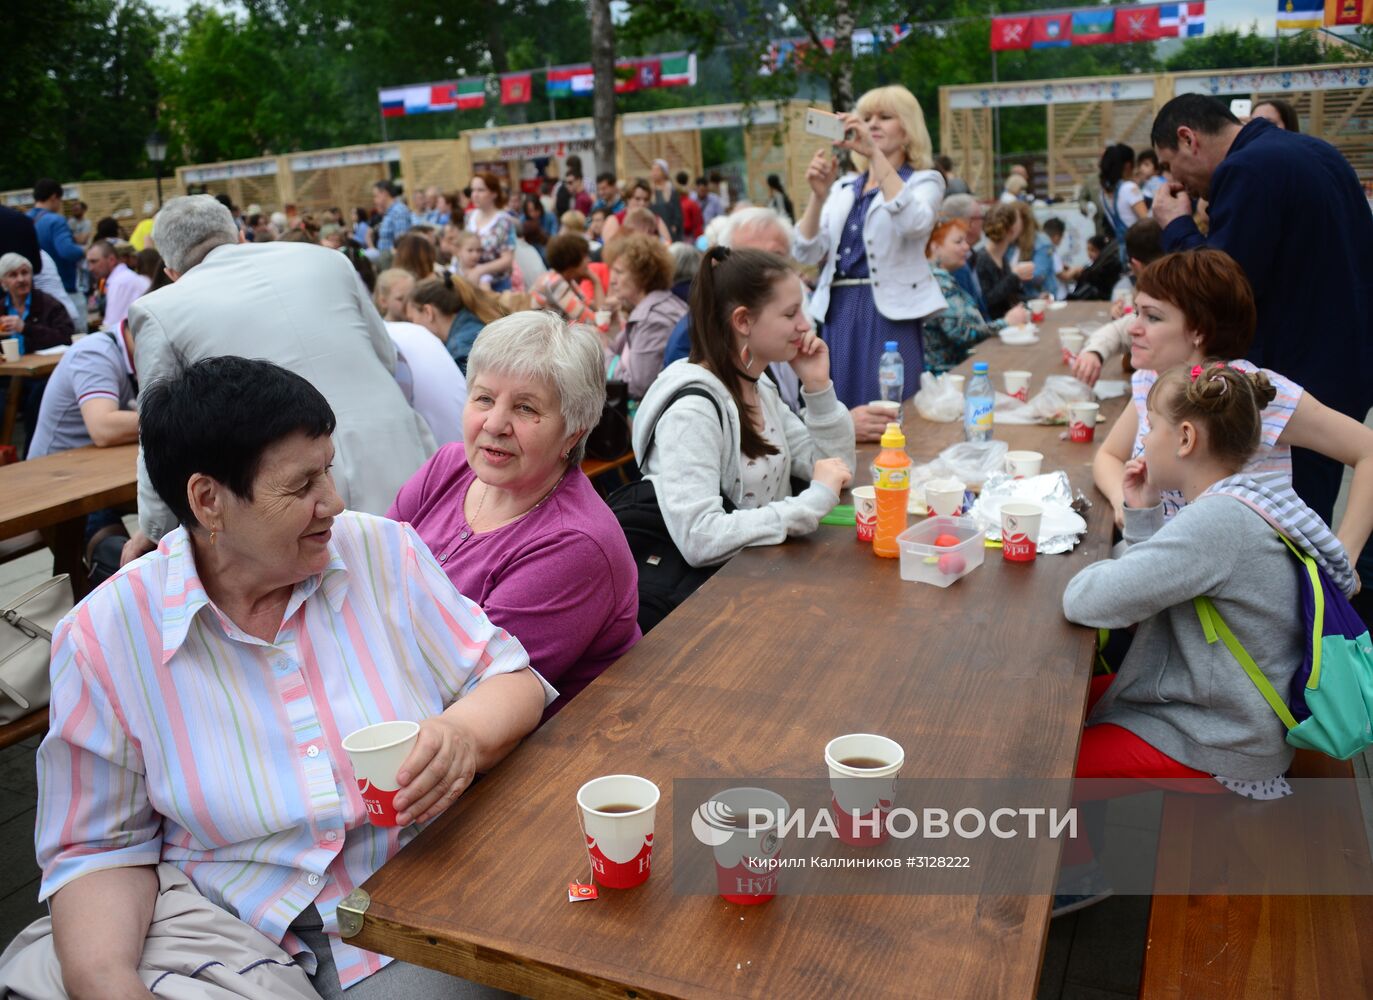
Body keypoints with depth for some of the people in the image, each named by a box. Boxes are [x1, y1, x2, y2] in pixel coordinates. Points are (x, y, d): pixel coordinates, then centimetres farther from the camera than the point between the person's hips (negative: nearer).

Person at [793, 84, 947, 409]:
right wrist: (819, 195, -10)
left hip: (889, 314, -4)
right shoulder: (843, 189, 17)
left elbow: (914, 223, -19)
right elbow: (807, 253, 5)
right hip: (838, 313, 4)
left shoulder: (924, 181, 6)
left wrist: (874, 154, -24)